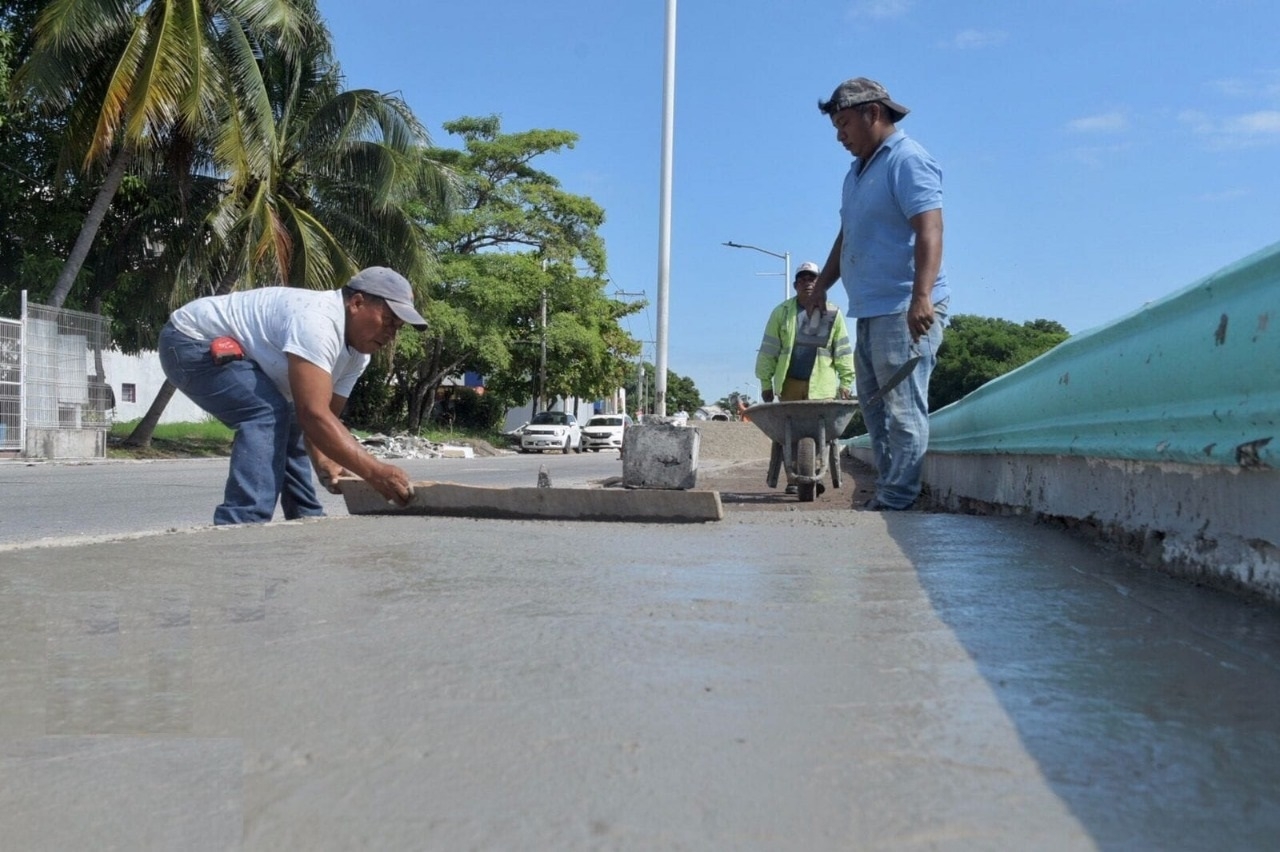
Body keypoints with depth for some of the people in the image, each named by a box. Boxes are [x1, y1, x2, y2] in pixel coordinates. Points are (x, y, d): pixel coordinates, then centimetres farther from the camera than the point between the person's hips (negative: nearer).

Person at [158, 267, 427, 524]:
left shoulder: (358, 353, -1)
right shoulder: (316, 321, -33)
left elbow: (325, 416, 1)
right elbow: (314, 415, -39)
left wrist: (324, 461, -19)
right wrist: (374, 472, -41)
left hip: (229, 353, 11)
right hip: (191, 342, -10)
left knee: (287, 421, 14)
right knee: (269, 415, -26)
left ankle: (306, 519, 24)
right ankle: (240, 527, -29)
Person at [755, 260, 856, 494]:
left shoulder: (833, 314, 6)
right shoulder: (781, 312, 6)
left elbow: (843, 351, 7)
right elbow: (768, 350, 6)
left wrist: (846, 382, 2)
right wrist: (766, 382, 4)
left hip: (821, 384, 0)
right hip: (790, 382, 1)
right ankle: (793, 479, 7)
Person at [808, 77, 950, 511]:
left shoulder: (908, 161, -9)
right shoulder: (858, 170, 21)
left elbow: (929, 231, -21)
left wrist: (921, 296, -32)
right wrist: (821, 285, 29)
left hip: (904, 311, -10)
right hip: (870, 311, 10)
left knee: (903, 408, -9)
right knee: (874, 406, 11)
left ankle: (898, 500, -7)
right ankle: (886, 491, 17)